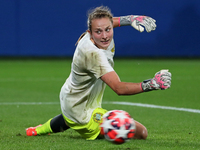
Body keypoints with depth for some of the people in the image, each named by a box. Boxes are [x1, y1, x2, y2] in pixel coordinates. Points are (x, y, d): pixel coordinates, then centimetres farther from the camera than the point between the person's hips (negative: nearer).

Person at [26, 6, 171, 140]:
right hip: (84, 114, -10)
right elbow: (119, 88, -46)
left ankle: (40, 130, 69)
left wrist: (131, 19, -1)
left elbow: (106, 22, 14)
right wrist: (150, 85, -59)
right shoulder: (93, 54, -39)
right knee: (141, 133, -15)